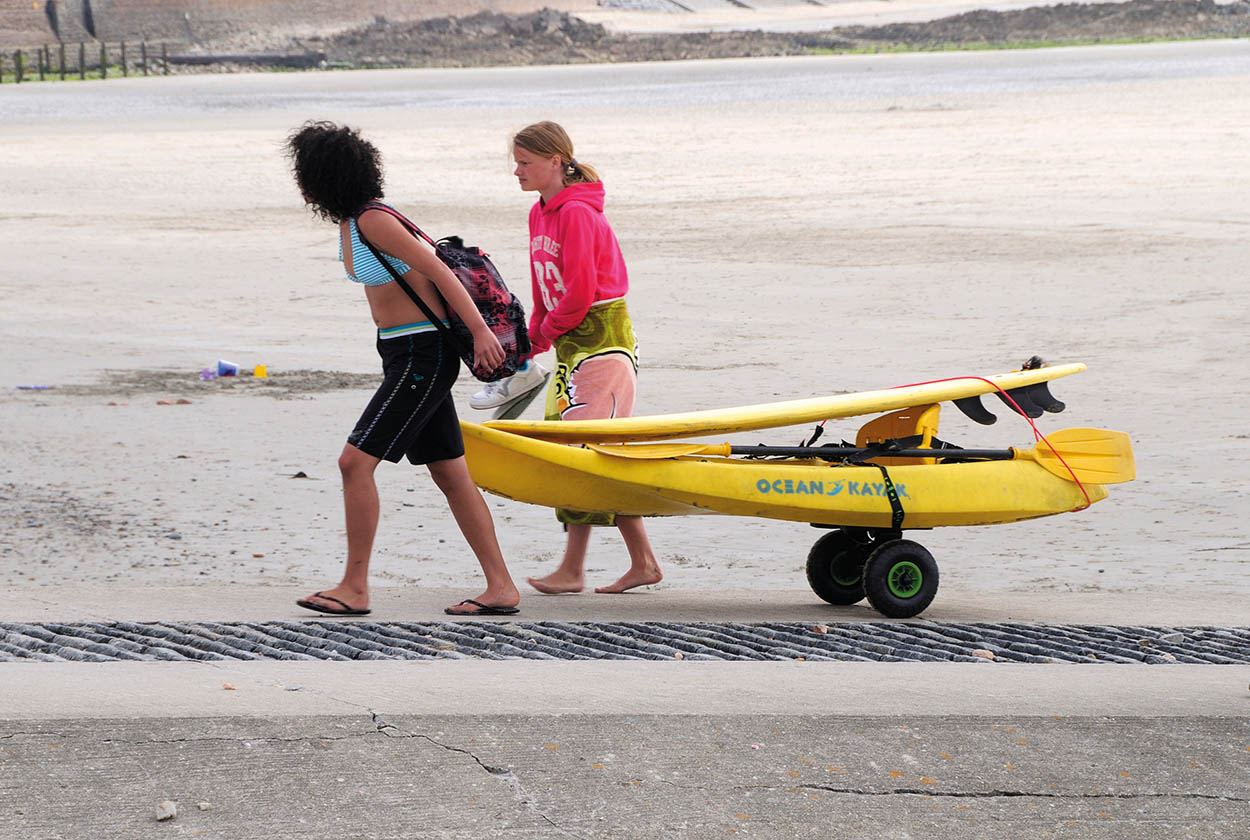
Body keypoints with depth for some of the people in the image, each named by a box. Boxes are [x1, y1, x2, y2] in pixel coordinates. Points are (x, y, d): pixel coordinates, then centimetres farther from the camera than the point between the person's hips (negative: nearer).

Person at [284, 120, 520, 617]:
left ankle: (354, 588, -6)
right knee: (449, 474, 9)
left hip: (423, 354, -10)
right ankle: (501, 589, 10)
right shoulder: (349, 222, 10)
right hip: (404, 353, 10)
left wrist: (479, 331, -21)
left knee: (356, 461, -11)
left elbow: (438, 271, -19)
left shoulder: (374, 222, -18)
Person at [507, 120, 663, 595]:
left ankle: (572, 570, -8)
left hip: (601, 338, -10)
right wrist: (534, 339, 9)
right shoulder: (540, 214, 13)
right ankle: (642, 562, 13)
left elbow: (579, 293, -19)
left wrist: (546, 330, -4)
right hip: (570, 343, 10)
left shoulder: (577, 213, -16)